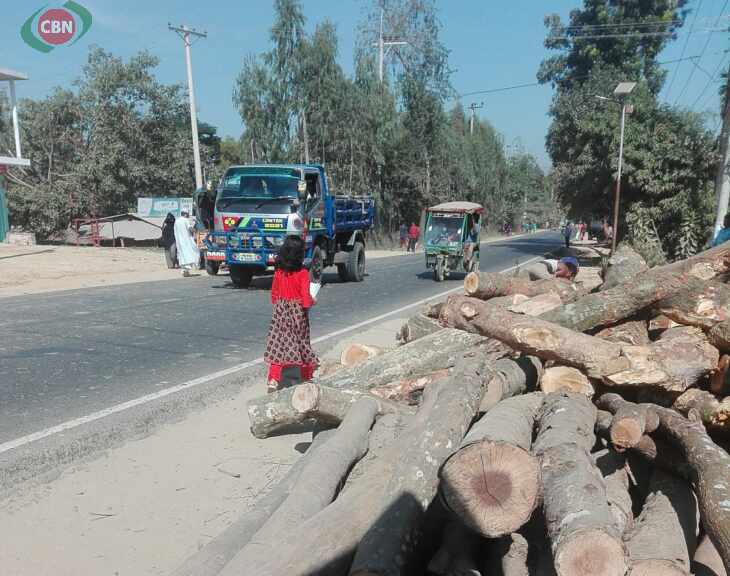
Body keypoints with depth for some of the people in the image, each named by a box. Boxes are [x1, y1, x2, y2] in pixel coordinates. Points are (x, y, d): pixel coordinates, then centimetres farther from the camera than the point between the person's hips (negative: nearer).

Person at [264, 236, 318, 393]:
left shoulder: (279, 272, -2)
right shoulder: (303, 273, -14)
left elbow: (274, 295, 7)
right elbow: (306, 299, -17)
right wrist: (313, 302, 3)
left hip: (280, 311, 3)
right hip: (298, 312, -2)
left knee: (279, 343, 2)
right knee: (302, 342, 13)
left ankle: (274, 379, -9)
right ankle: (307, 377, 29)